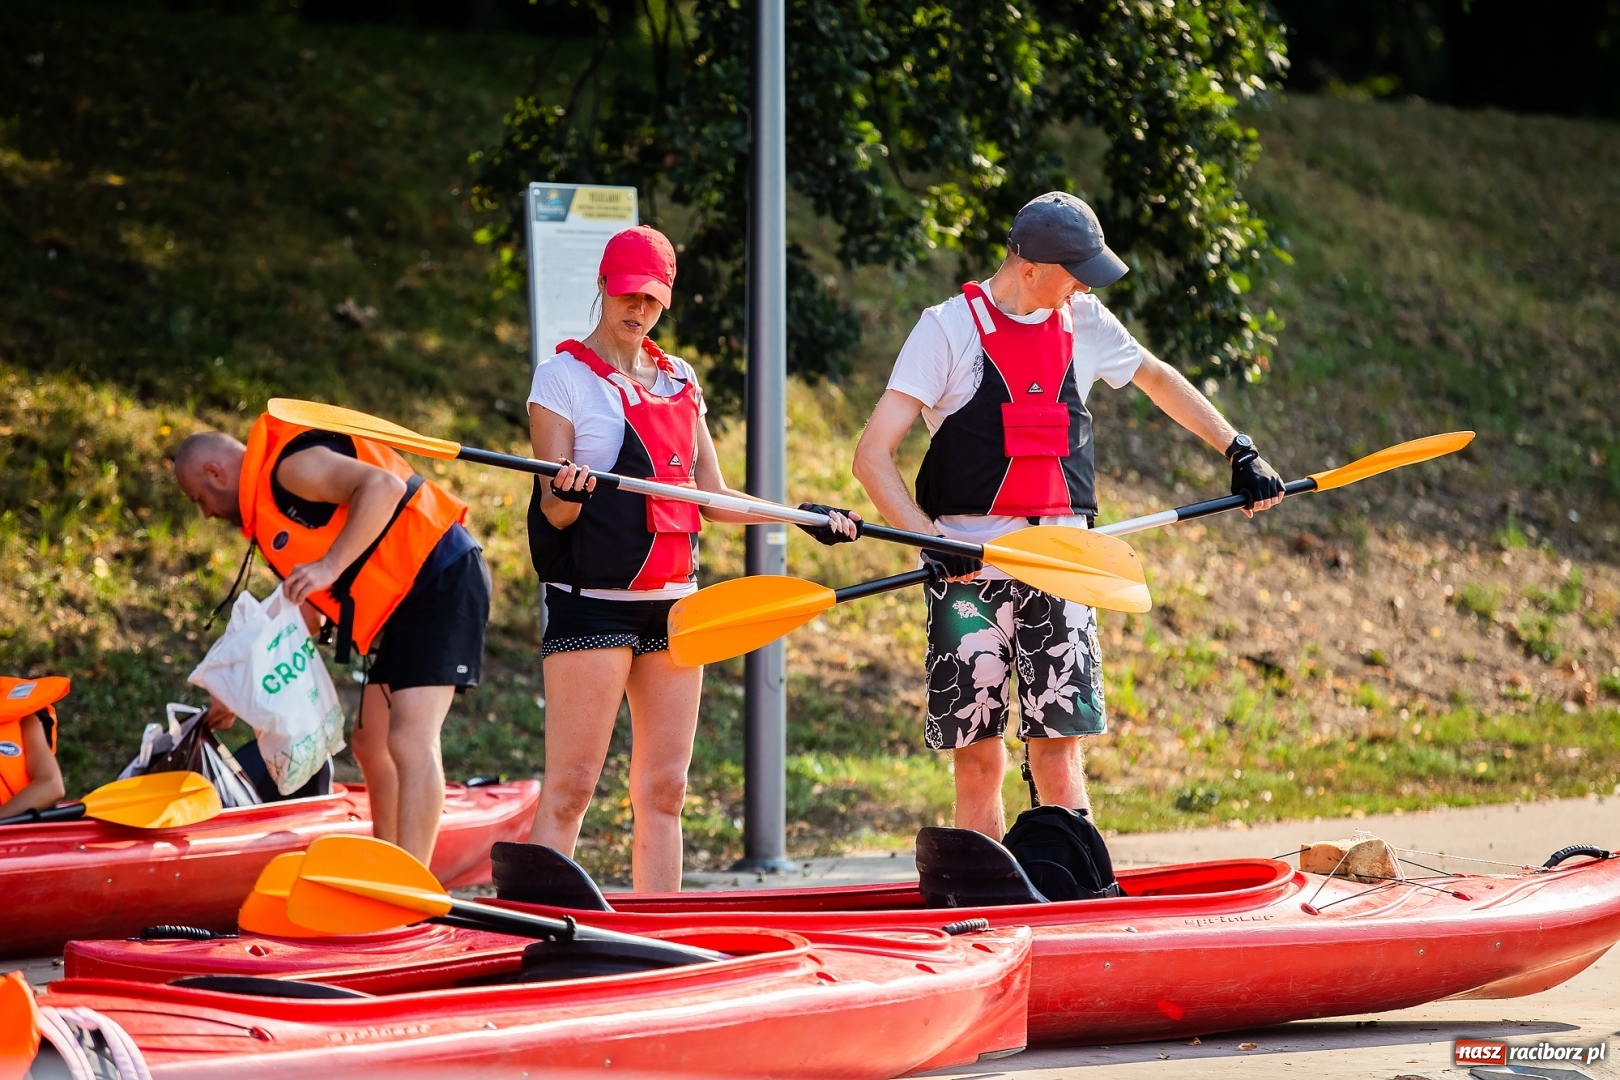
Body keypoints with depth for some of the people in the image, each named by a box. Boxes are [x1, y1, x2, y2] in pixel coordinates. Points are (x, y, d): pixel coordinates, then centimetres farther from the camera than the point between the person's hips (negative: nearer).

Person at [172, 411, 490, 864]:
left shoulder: (291, 466, -11)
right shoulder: (270, 504, 20)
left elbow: (382, 487, -28)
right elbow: (305, 612, 27)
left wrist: (331, 565, -30)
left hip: (442, 580, -11)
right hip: (405, 600, 11)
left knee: (409, 742, -19)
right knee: (372, 744, 14)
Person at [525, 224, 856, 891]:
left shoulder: (680, 381, 16)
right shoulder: (564, 376, -1)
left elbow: (712, 499, 18)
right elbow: (555, 512, -8)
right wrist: (567, 494, -29)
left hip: (673, 602, 6)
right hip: (594, 602, -6)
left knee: (664, 789, 5)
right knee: (569, 788, -10)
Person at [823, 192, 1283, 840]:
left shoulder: (1083, 323, 10)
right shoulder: (950, 329, -5)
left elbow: (1158, 379, 30)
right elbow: (872, 457, -9)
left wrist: (1240, 452, 28)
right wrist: (931, 542, -20)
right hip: (971, 568, -3)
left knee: (1058, 753, -3)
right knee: (979, 761, -2)